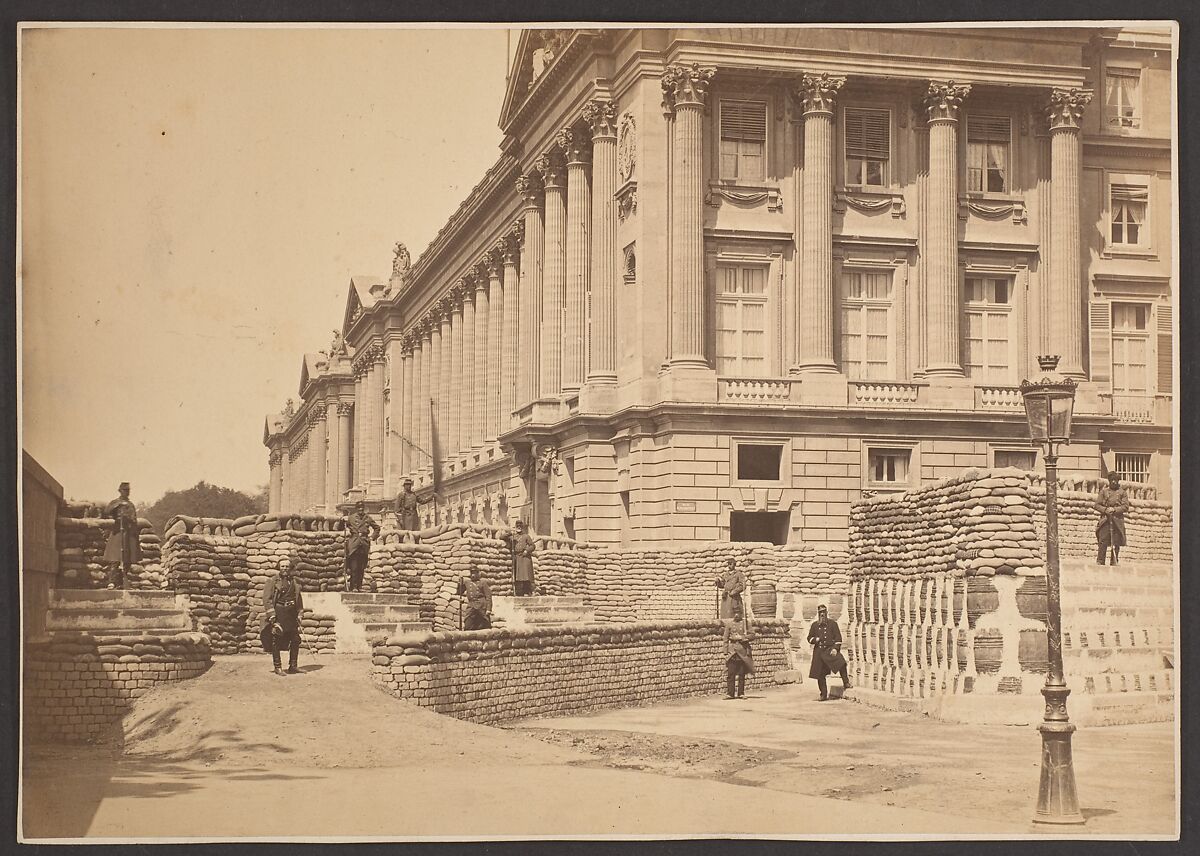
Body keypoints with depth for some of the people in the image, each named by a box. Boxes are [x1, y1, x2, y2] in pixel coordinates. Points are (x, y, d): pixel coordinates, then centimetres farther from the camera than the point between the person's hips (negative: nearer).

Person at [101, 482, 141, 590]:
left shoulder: (131, 505, 21)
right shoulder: (115, 503, 6)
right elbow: (106, 512, -15)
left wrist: (137, 539, 19)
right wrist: (118, 504, -24)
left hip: (130, 535, 5)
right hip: (118, 533, -5)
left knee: (127, 561, 3)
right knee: (115, 560, -14)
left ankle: (121, 584, 9)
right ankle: (112, 582, -19)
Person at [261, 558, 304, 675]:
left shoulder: (294, 582, 15)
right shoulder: (272, 581, -1)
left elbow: (299, 599, 21)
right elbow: (267, 599, -8)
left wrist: (299, 615, 14)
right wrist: (272, 615, -16)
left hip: (291, 614, 5)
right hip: (278, 613, -5)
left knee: (296, 639, 3)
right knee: (276, 641, -4)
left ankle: (292, 666, 13)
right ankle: (277, 667, 3)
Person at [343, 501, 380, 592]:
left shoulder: (368, 518, 11)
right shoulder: (351, 517, 5)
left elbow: (377, 527, 22)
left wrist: (372, 536, 12)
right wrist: (348, 535, 6)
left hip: (364, 543, 2)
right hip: (354, 543, -2)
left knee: (362, 567, 3)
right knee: (354, 567, -8)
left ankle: (359, 586, 8)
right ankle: (353, 586, -8)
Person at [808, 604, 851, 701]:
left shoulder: (833, 624, 5)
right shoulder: (814, 625, 12)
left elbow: (838, 638, 2)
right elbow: (809, 638, 16)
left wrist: (835, 648, -12)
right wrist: (815, 639, -6)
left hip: (830, 649, -2)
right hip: (819, 652, 2)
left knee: (841, 663, -30)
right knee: (820, 675, 2)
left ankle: (846, 683, -18)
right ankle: (823, 694, 13)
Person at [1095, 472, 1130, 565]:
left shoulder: (1122, 492, 10)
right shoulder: (1104, 491, 11)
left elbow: (1126, 506, 2)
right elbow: (1097, 505, 8)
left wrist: (1115, 510, -12)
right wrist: (1105, 510, -10)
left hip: (1117, 521, 0)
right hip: (1105, 519, 0)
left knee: (1116, 543, -1)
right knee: (1103, 542, -10)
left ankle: (1114, 562, 5)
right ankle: (1100, 561, -9)